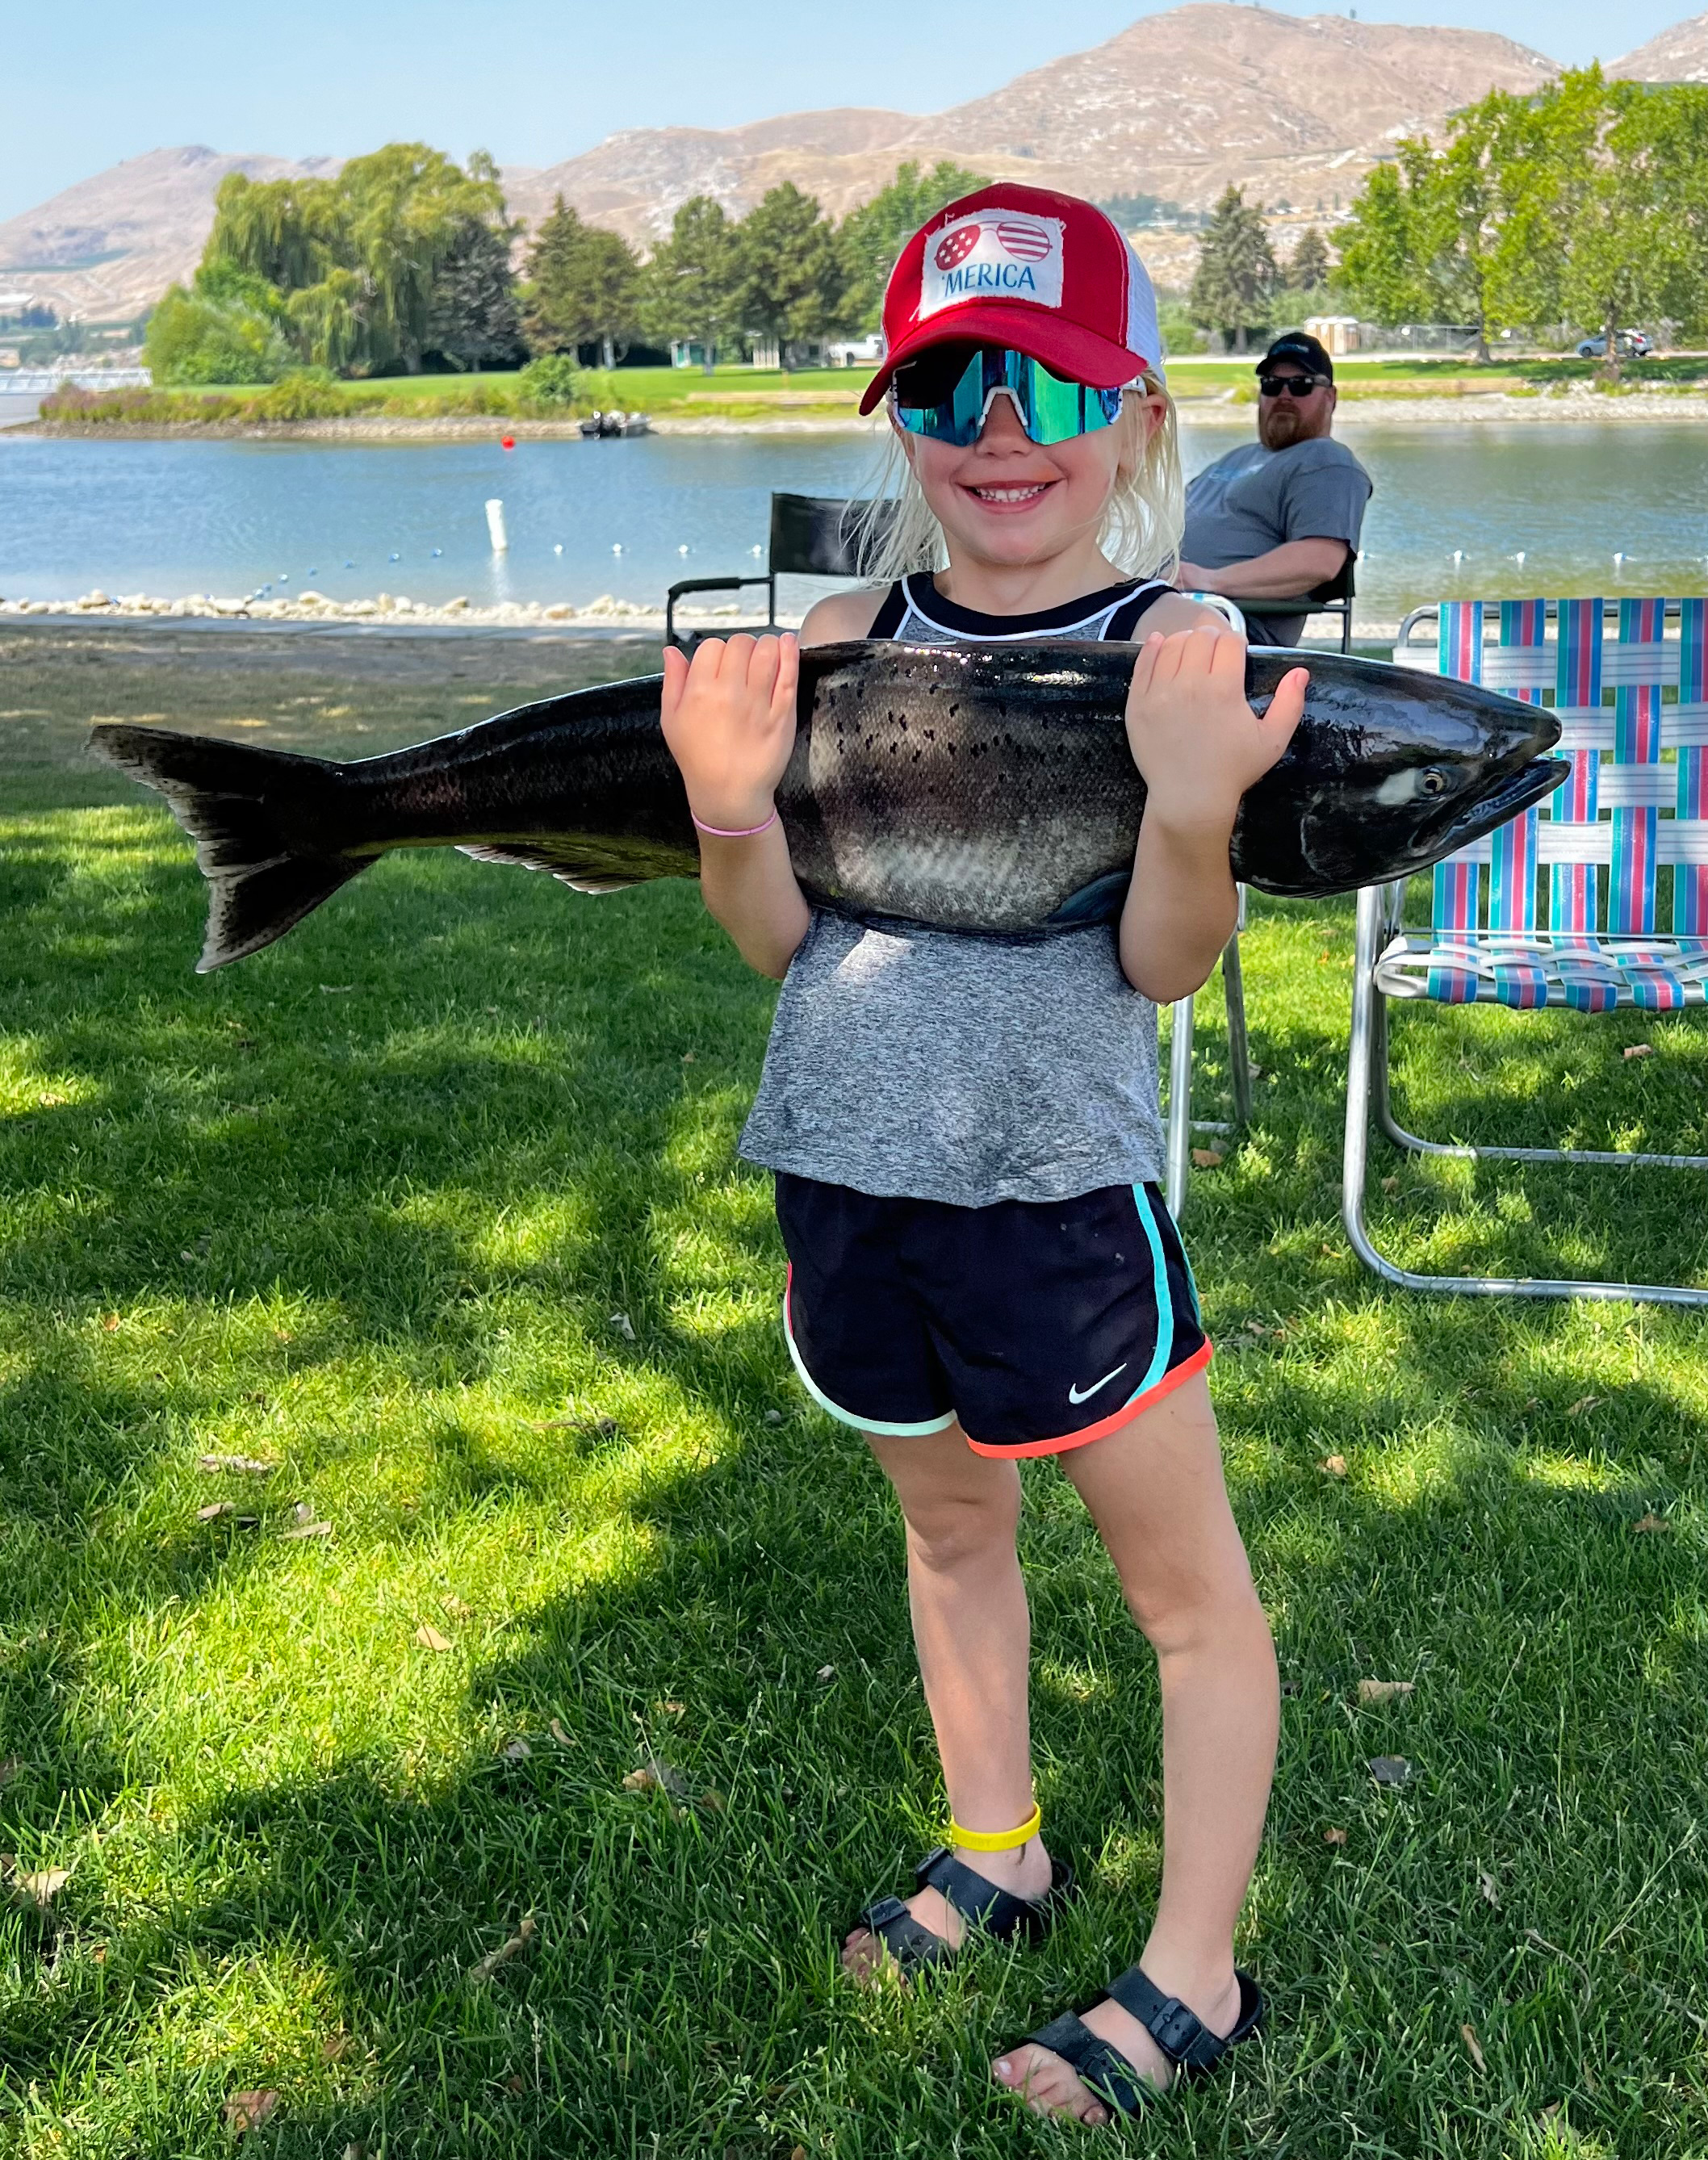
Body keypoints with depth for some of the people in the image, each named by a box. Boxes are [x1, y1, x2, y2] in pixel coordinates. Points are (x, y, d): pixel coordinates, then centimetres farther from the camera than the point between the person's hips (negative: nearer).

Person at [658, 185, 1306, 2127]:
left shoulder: (1175, 650, -9)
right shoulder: (844, 642, 1)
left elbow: (1164, 965, -13)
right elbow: (778, 941, 1)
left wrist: (1191, 806, -31)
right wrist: (732, 808, -17)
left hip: (1056, 1182, -4)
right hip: (843, 1165, 5)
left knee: (1185, 1577, 7)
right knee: (944, 1517, 22)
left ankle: (1194, 1978, 26)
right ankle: (997, 1853, 44)